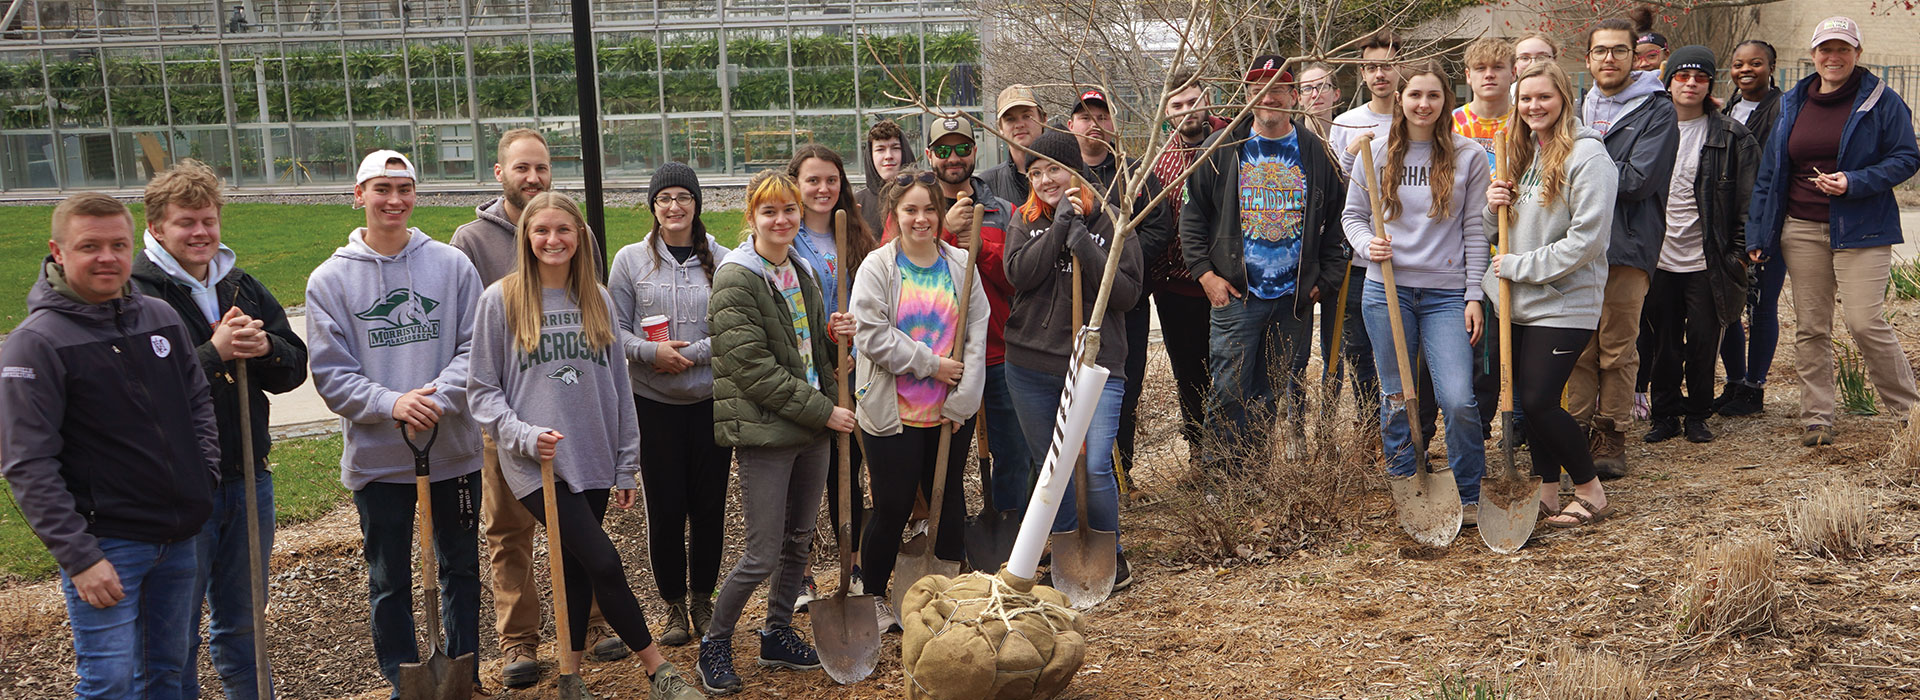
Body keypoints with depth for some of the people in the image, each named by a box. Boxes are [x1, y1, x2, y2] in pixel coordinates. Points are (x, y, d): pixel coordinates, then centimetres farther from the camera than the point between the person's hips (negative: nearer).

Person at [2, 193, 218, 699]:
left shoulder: (162, 318, 7)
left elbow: (199, 405, 17)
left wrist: (204, 480, 4)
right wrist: (78, 557, -17)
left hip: (182, 536, 6)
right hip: (104, 541, -6)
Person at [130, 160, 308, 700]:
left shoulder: (243, 288, 9)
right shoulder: (136, 297, -11)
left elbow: (294, 369, 6)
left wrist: (265, 348, -14)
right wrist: (216, 353, -26)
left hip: (249, 478, 6)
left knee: (241, 623, 20)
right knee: (176, 637, 6)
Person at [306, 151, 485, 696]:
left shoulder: (452, 265, 0)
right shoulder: (330, 279, -1)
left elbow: (474, 349, -4)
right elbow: (331, 373, -5)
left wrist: (437, 399, -20)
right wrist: (390, 404, -21)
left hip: (455, 449, 1)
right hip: (376, 457, -1)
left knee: (461, 570, 13)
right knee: (389, 582, 10)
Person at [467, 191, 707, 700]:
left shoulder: (597, 299, 10)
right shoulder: (501, 300, -2)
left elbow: (618, 385, 13)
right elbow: (481, 388, 0)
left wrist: (627, 465, 11)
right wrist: (524, 436, -15)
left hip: (593, 460, 4)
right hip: (535, 463, -4)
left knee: (577, 571, 9)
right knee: (603, 562, -13)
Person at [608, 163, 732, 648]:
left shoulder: (721, 261, 0)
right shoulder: (631, 260, 1)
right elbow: (615, 329, 2)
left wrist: (691, 353, -13)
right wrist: (651, 353, -15)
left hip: (712, 398, 1)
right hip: (654, 402, 0)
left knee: (709, 503, 7)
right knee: (665, 507, 3)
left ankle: (702, 597, 26)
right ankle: (674, 605, 19)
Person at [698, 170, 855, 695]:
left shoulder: (802, 271, 13)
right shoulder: (736, 280, -12)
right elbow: (754, 369, -18)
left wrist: (836, 333, 2)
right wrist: (823, 411, -16)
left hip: (812, 431, 7)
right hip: (764, 432, -7)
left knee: (800, 541, 15)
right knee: (763, 555, -3)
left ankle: (777, 633, 32)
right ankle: (714, 645, 16)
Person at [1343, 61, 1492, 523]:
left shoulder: (1468, 156, 4)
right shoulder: (1377, 154, 6)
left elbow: (1475, 230, 4)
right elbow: (1352, 214, 13)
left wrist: (1474, 296, 0)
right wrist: (1367, 244, -9)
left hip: (1446, 294, -1)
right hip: (1386, 288, 1)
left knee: (1458, 400, -11)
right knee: (1396, 401, 7)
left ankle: (1468, 497, 7)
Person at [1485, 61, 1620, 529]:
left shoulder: (1587, 155, -12)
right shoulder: (1524, 151, 14)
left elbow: (1586, 240, -18)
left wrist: (1517, 266, -14)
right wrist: (1495, 204, 1)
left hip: (1564, 303, -7)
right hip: (1520, 300, 7)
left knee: (1539, 401, -8)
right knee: (1526, 400, 8)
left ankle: (1591, 493, 11)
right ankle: (1547, 493, 21)